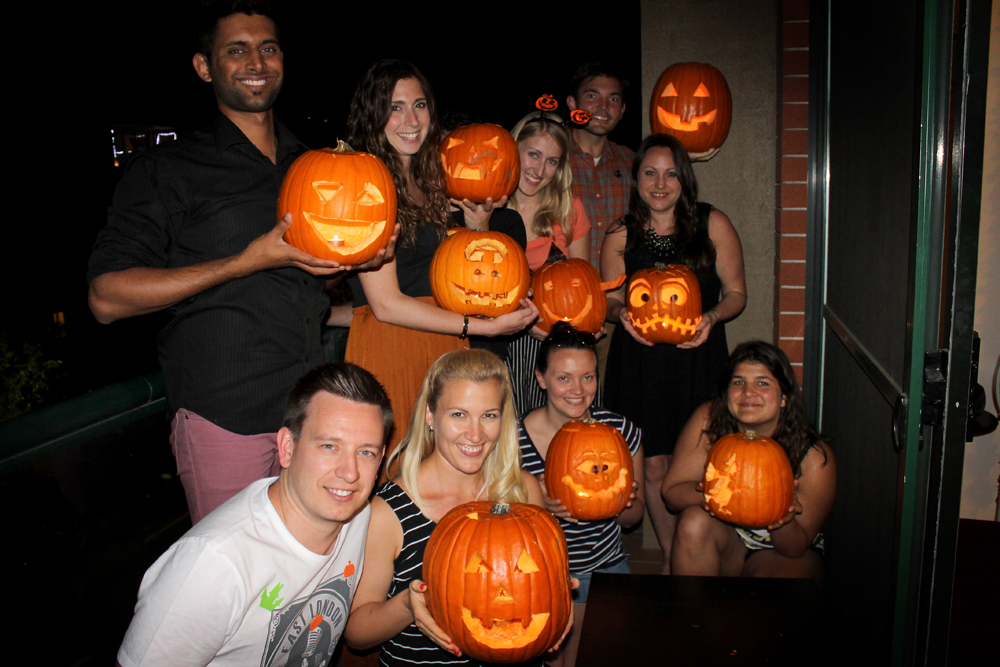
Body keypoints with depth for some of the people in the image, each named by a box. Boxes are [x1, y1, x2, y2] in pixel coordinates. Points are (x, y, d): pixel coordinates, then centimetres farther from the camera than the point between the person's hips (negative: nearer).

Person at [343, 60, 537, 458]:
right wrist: (484, 326, -16)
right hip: (387, 346, -7)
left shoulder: (427, 181, 14)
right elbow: (386, 304, -16)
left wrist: (477, 227, 1)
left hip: (444, 345, 7)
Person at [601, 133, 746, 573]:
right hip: (639, 360, 1)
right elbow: (610, 299, 10)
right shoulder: (621, 235, 3)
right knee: (653, 466, 4)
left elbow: (736, 293, 4)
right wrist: (622, 313, -13)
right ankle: (671, 557, 25)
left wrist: (711, 316, -16)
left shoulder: (713, 225, -1)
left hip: (698, 358, -1)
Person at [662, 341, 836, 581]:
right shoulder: (707, 421, -17)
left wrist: (783, 519, -36)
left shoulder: (815, 458, -20)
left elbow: (797, 547, -14)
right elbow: (672, 493, -15)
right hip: (724, 537, 2)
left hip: (779, 551, -2)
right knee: (695, 520, -30)